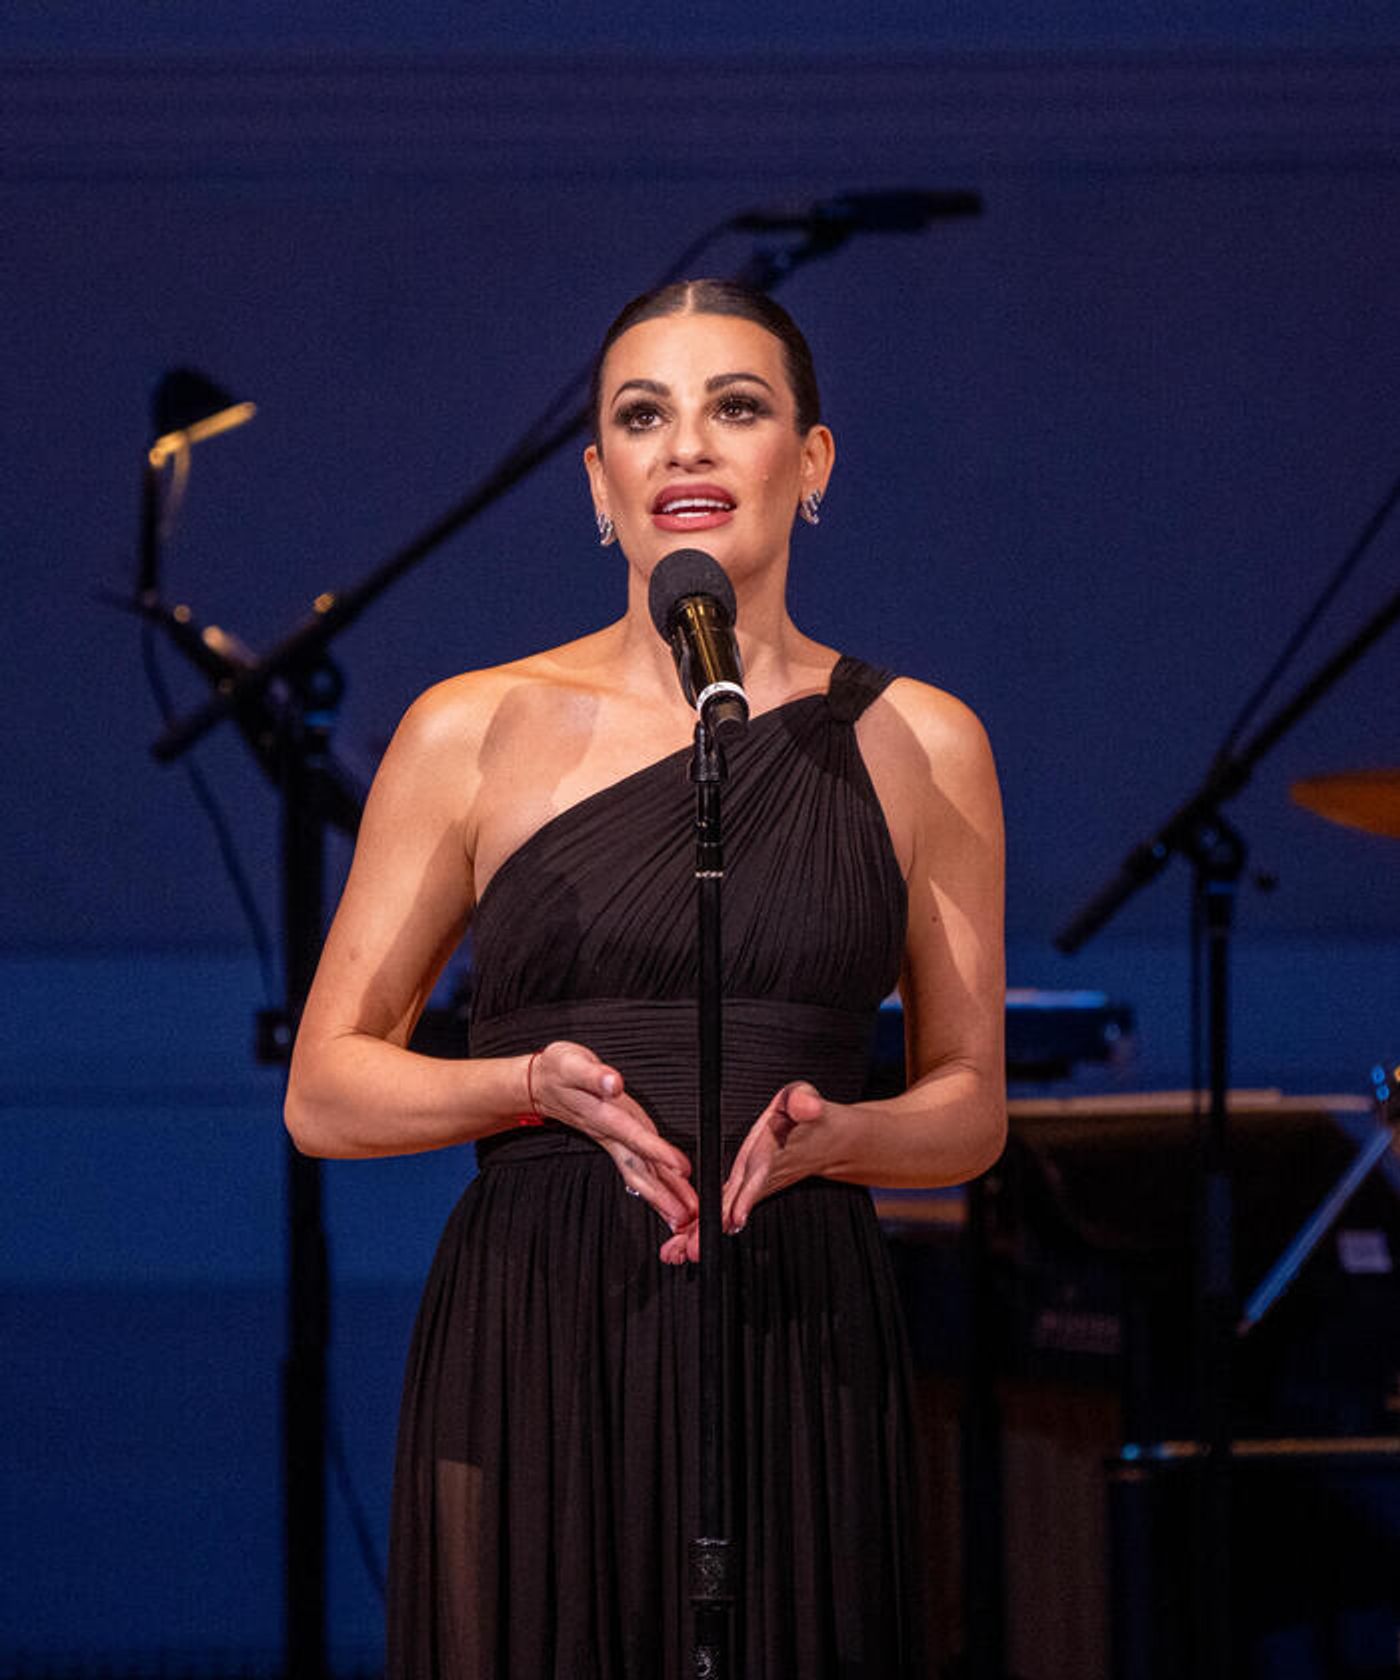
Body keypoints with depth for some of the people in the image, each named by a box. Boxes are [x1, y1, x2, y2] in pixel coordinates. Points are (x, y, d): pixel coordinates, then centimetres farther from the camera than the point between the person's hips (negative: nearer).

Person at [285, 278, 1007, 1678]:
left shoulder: (916, 745, 8)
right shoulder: (478, 732, 4)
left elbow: (969, 1109, 12)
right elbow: (325, 1093, 5)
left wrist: (822, 1134, -9)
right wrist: (539, 1084, -13)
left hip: (799, 1346, 1)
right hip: (536, 1345, -1)